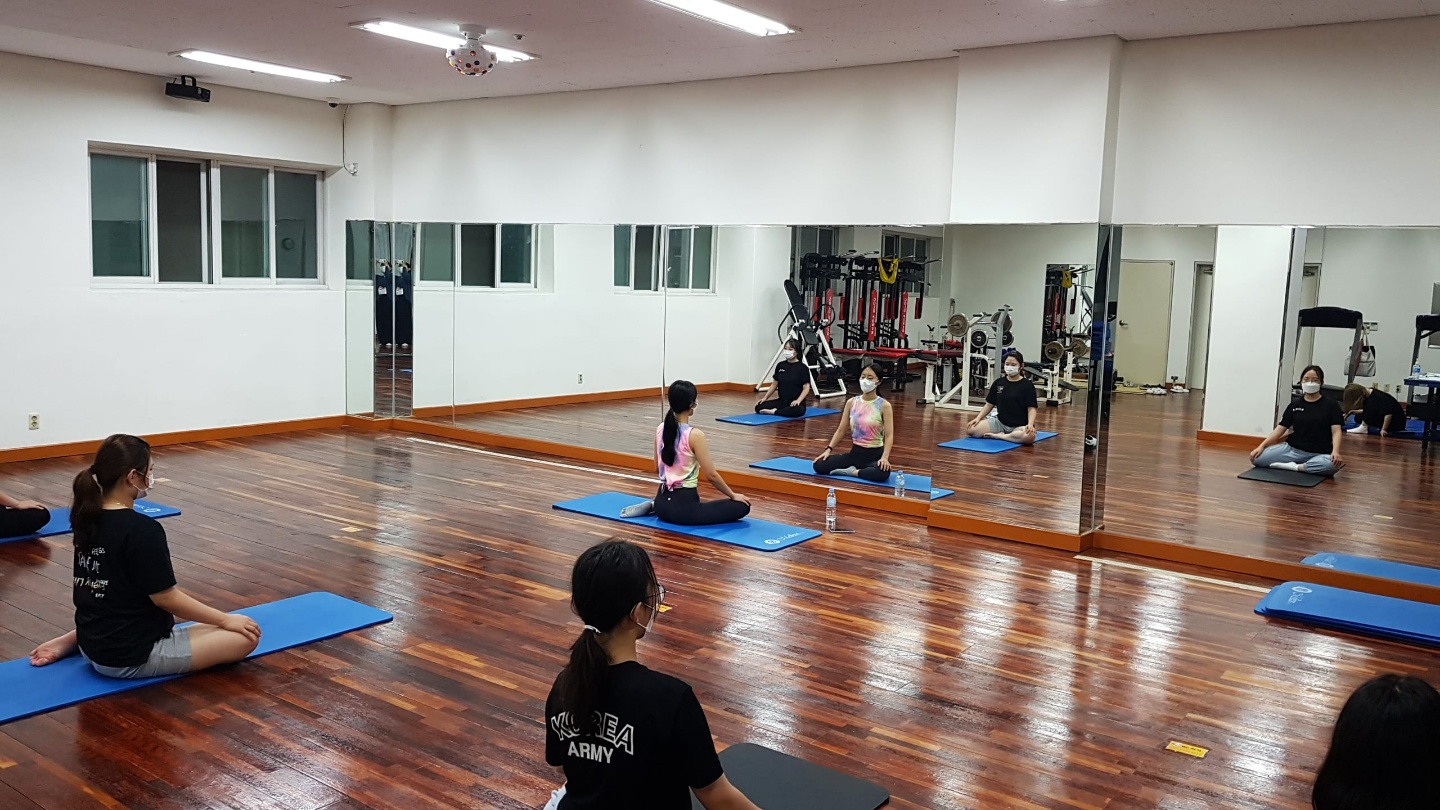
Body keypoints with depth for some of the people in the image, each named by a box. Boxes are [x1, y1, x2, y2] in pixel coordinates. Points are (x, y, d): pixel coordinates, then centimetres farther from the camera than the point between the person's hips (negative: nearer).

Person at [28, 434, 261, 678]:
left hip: (93, 643, 9)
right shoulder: (142, 529, -24)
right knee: (246, 637, -10)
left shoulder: (87, 518, -2)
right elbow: (166, 598, -18)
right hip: (132, 656, -9)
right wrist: (225, 619, -10)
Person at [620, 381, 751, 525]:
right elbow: (711, 475, -14)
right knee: (742, 506, 1)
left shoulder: (660, 429, 2)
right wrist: (733, 495, 1)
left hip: (662, 502, 8)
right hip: (684, 505, -8)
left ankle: (653, 506, 14)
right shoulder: (695, 435, -19)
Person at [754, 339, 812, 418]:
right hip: (782, 401, 5)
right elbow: (774, 384, 13)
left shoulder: (802, 368, -8)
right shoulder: (780, 365, 7)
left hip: (795, 403, -5)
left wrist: (798, 400, -26)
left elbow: (806, 388, -10)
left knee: (798, 410, -41)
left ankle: (774, 412, -18)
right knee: (759, 407, -15)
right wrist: (765, 397, 3)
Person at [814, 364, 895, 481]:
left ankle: (851, 472, -13)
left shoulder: (884, 405, -8)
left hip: (875, 455, -3)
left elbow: (889, 436, -13)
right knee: (819, 465, -15)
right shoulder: (852, 402, 3)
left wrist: (885, 457, -29)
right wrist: (829, 449, -7)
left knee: (883, 473, -40)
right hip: (855, 452, 4)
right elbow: (841, 430, 6)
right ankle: (856, 469, 2)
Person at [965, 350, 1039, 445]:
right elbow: (989, 404, 10)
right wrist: (978, 418, -4)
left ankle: (999, 436, -15)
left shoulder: (1027, 385, -5)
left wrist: (1030, 424, -26)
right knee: (970, 429, -18)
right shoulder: (998, 383, 6)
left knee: (1029, 436, -40)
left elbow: (1032, 408, -9)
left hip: (1019, 426, -3)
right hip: (999, 422, 3)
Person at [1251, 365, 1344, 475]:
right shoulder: (1295, 404, 9)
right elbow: (1281, 428, 6)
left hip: (1318, 454, -3)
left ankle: (1294, 467, -18)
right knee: (1257, 458, -20)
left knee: (1331, 464, -39)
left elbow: (1336, 431, -7)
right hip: (1292, 449, 3)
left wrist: (1335, 451, -27)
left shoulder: (1331, 405, 2)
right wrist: (1262, 446, -6)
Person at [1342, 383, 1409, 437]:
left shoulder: (1378, 397, -24)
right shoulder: (1369, 394, 3)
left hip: (1396, 423, -9)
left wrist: (1383, 429, -33)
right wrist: (1355, 412, 8)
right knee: (1358, 418, 10)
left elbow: (1388, 413, -33)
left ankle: (1364, 427, -20)